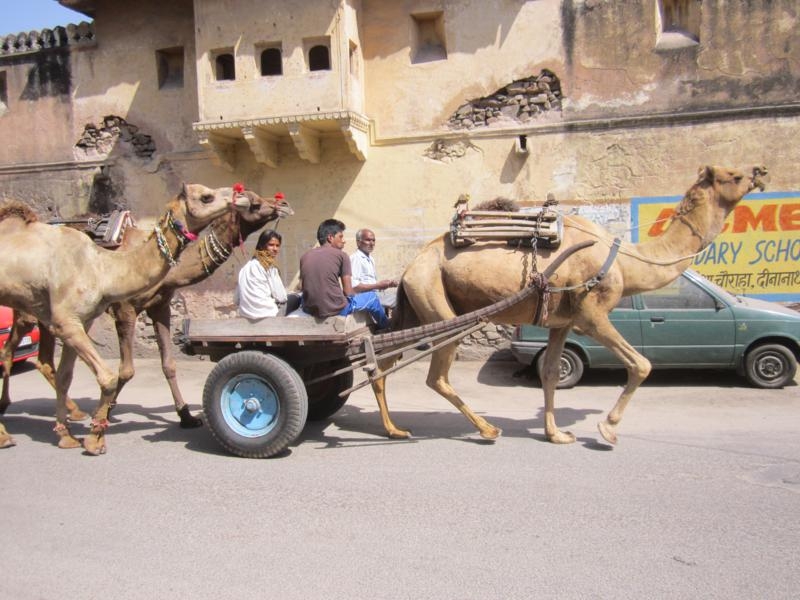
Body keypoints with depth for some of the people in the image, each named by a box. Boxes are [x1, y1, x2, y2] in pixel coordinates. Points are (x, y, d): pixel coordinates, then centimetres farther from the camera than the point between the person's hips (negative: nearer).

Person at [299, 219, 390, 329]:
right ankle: (385, 327, 46)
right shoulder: (341, 255, -4)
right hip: (335, 310, -5)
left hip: (309, 309, 5)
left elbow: (303, 287, 13)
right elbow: (348, 292, -5)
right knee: (372, 297, 18)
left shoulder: (304, 256, 7)